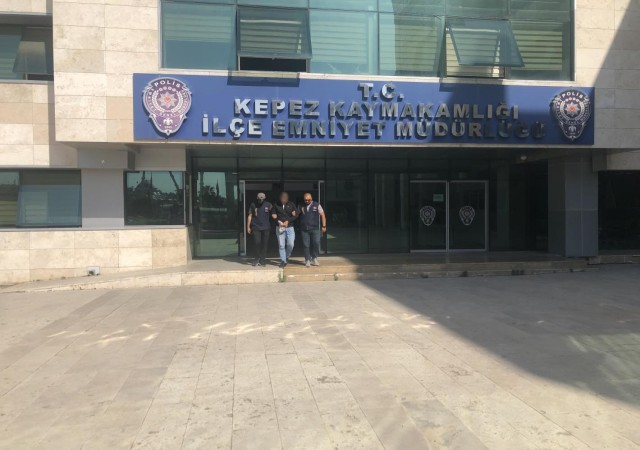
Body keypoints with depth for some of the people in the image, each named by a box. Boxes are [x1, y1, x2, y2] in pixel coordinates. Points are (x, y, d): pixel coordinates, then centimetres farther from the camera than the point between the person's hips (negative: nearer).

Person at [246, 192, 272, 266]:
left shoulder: (268, 205, 2)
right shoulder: (253, 205, 3)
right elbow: (250, 216, 8)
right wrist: (248, 227, 5)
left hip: (266, 228, 1)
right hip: (256, 227, -1)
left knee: (265, 244, 2)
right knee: (257, 243, -9)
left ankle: (262, 260, 13)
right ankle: (257, 259, 7)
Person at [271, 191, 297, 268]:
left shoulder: (291, 205, 4)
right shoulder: (276, 205, 3)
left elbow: (296, 215, 0)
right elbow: (273, 215, 3)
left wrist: (288, 221, -11)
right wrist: (278, 222, -12)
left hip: (290, 227, 0)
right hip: (279, 227, 0)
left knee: (290, 244, -8)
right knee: (281, 245, -3)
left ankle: (287, 257, 19)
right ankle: (283, 261, 5)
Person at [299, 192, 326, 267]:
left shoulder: (317, 205, 5)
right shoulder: (301, 206, 10)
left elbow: (322, 215, 5)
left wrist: (324, 226, 1)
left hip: (315, 229, -1)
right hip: (304, 229, 1)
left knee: (316, 243, -6)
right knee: (306, 245, 1)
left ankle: (314, 259, 12)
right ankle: (307, 260, 11)